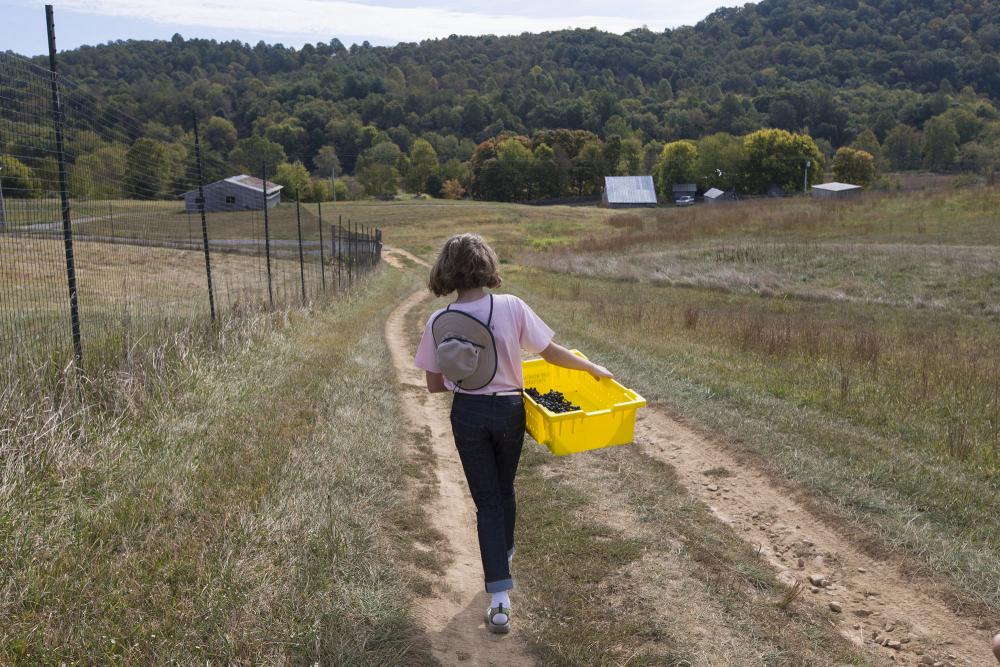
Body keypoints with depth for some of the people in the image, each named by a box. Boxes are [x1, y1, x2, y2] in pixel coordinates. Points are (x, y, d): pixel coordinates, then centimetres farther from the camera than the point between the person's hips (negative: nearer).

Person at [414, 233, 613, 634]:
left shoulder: (438, 322, -8)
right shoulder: (511, 307, -14)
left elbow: (434, 385, -1)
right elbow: (551, 353, -8)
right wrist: (594, 369, 7)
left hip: (467, 415, 0)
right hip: (507, 410, 0)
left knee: (486, 501, 8)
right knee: (504, 491, 24)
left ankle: (499, 599, 3)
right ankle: (503, 557, 50)